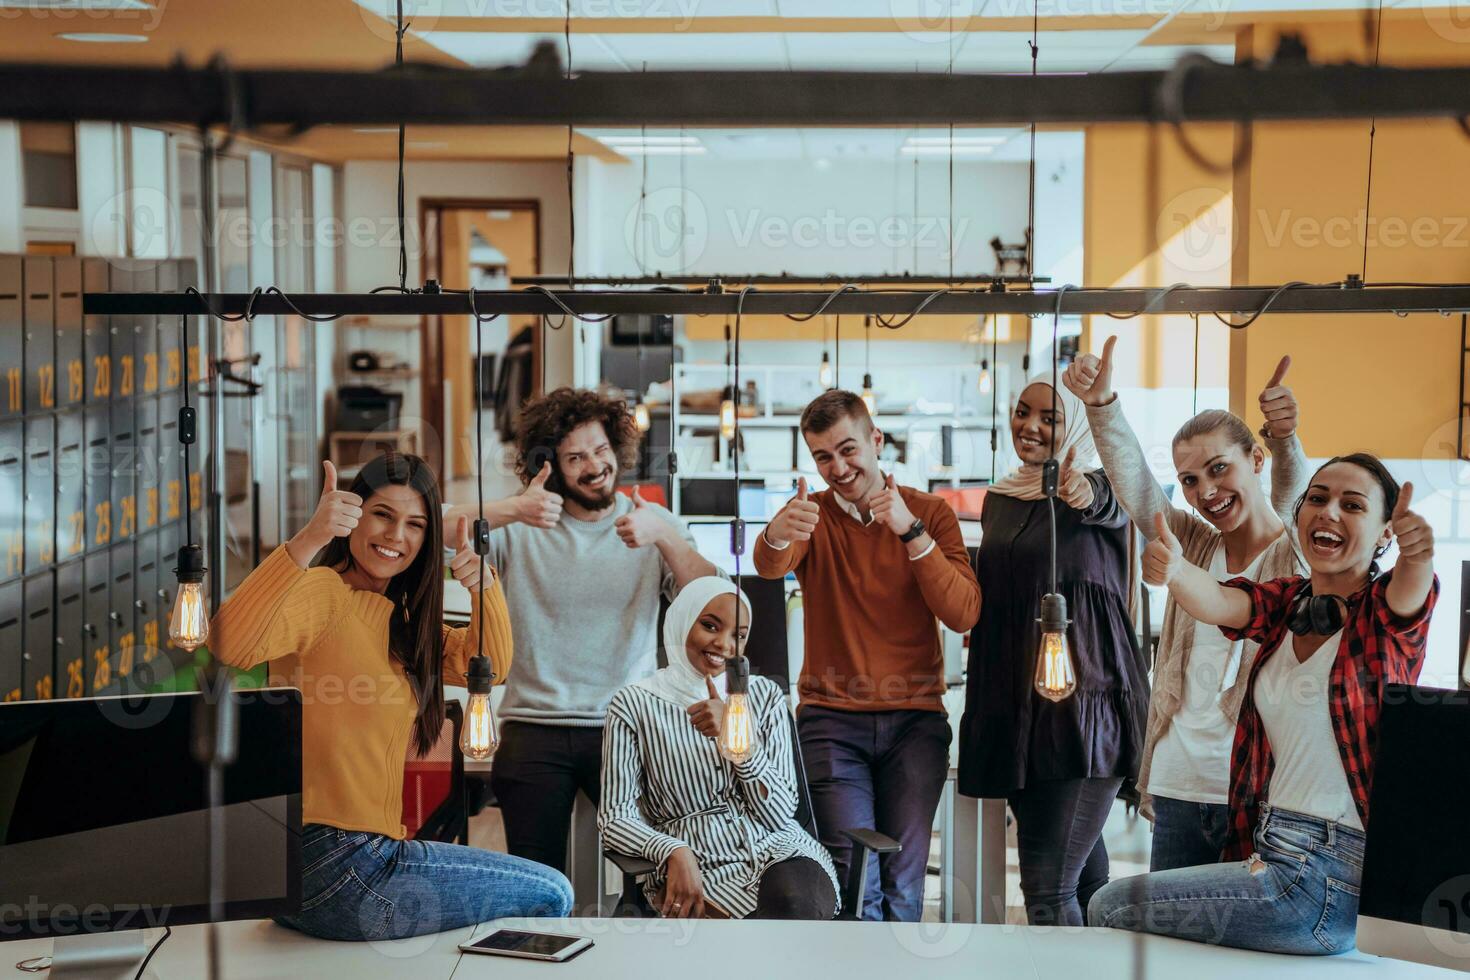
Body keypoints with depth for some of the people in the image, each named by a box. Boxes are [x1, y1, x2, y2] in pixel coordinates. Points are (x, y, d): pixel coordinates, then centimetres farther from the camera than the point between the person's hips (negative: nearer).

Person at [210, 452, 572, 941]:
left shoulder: (395, 617, 16)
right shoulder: (324, 592, -13)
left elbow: (489, 665, 14)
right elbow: (231, 646, -32)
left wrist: (484, 587, -4)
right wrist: (306, 542, -40)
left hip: (370, 852, 10)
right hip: (332, 863, -10)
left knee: (550, 890, 25)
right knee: (551, 895, -2)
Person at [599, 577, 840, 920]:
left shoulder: (764, 695, 12)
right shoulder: (634, 706, 3)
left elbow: (779, 815, 4)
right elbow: (615, 817, -1)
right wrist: (675, 852, -21)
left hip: (779, 851, 3)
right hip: (702, 867, -3)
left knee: (796, 905, -35)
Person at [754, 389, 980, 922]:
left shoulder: (930, 513, 5)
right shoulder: (811, 515, 5)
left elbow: (963, 614, -8)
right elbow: (769, 565, -19)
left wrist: (910, 532, -19)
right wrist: (777, 533, -43)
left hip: (914, 721, 1)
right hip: (831, 721, -1)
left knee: (902, 883, -3)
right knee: (855, 879, -11)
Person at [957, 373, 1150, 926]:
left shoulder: (1094, 489, -2)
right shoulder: (999, 500, 16)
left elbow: (1113, 501, -28)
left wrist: (1086, 493, -52)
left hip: (1084, 699, -6)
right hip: (1013, 706, 6)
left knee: (1047, 886, -15)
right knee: (1083, 876, 12)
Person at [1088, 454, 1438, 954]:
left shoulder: (1385, 613, -6)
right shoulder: (1284, 601, 7)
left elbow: (1410, 591, -30)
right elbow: (1216, 602, -13)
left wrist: (1418, 554, -54)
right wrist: (1171, 567, -37)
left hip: (1335, 876, -6)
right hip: (1267, 851, 6)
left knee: (1108, 908, -2)